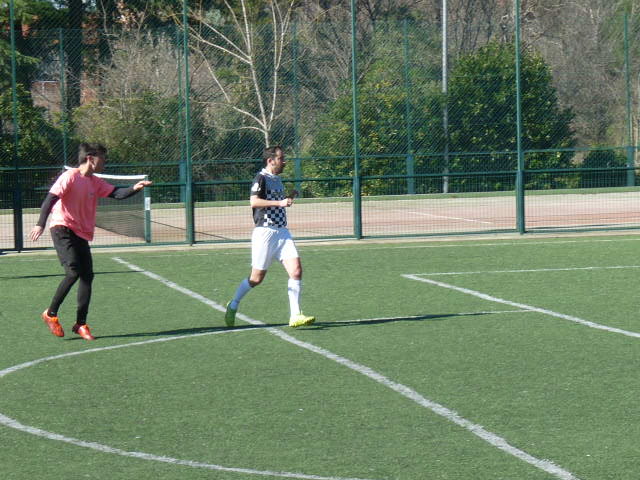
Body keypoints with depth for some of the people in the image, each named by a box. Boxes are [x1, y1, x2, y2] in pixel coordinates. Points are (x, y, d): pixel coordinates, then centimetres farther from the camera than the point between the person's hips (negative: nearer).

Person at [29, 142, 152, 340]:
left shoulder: (95, 182, 11)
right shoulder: (70, 177, -10)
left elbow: (117, 193, 4)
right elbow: (50, 199, -17)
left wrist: (135, 188, -17)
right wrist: (40, 224, -29)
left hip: (82, 234, 8)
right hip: (62, 229, -7)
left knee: (87, 275, 1)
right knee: (73, 272, -18)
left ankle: (81, 324, 7)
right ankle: (51, 314, -3)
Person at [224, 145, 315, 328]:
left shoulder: (277, 180, 17)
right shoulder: (261, 178, -9)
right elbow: (254, 202, -23)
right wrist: (279, 203, -25)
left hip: (282, 231, 7)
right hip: (265, 232, -7)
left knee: (296, 270, -9)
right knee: (257, 278, 1)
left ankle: (295, 316, -8)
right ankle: (233, 305, 24)